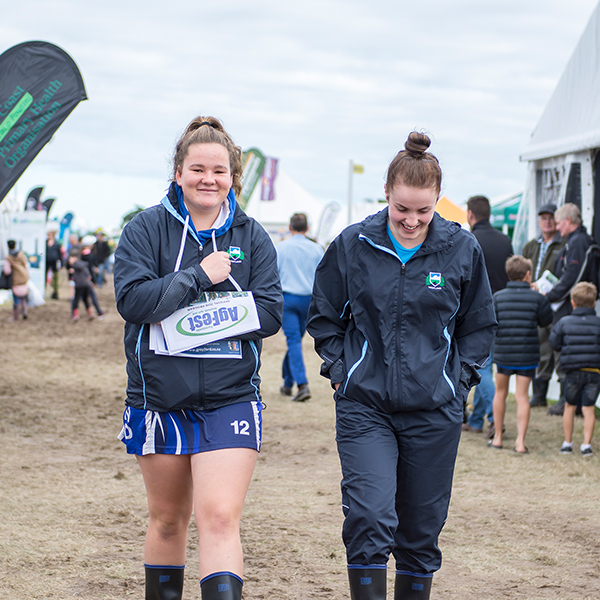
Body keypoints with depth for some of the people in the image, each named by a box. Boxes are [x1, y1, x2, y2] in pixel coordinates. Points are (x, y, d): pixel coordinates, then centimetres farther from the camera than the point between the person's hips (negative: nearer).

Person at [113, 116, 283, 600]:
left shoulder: (252, 236, 3)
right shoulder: (146, 229, -1)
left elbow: (269, 314, -7)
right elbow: (133, 300, -14)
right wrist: (200, 276, -19)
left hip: (230, 401, -1)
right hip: (159, 400, 1)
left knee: (219, 518, -14)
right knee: (168, 519, 16)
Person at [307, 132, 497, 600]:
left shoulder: (462, 249, -1)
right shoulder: (352, 245, -2)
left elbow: (480, 326, 11)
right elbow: (324, 316, 11)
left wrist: (459, 378, 1)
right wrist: (339, 369, 2)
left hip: (435, 412, 1)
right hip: (364, 407, -1)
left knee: (421, 529, 9)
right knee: (369, 517, -16)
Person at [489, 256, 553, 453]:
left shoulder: (497, 297, -3)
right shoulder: (537, 298, -6)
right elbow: (546, 321, 7)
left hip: (503, 353, 1)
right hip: (528, 354, -1)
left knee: (500, 392, 18)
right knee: (522, 396, 5)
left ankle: (498, 437, 24)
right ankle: (520, 441, -3)